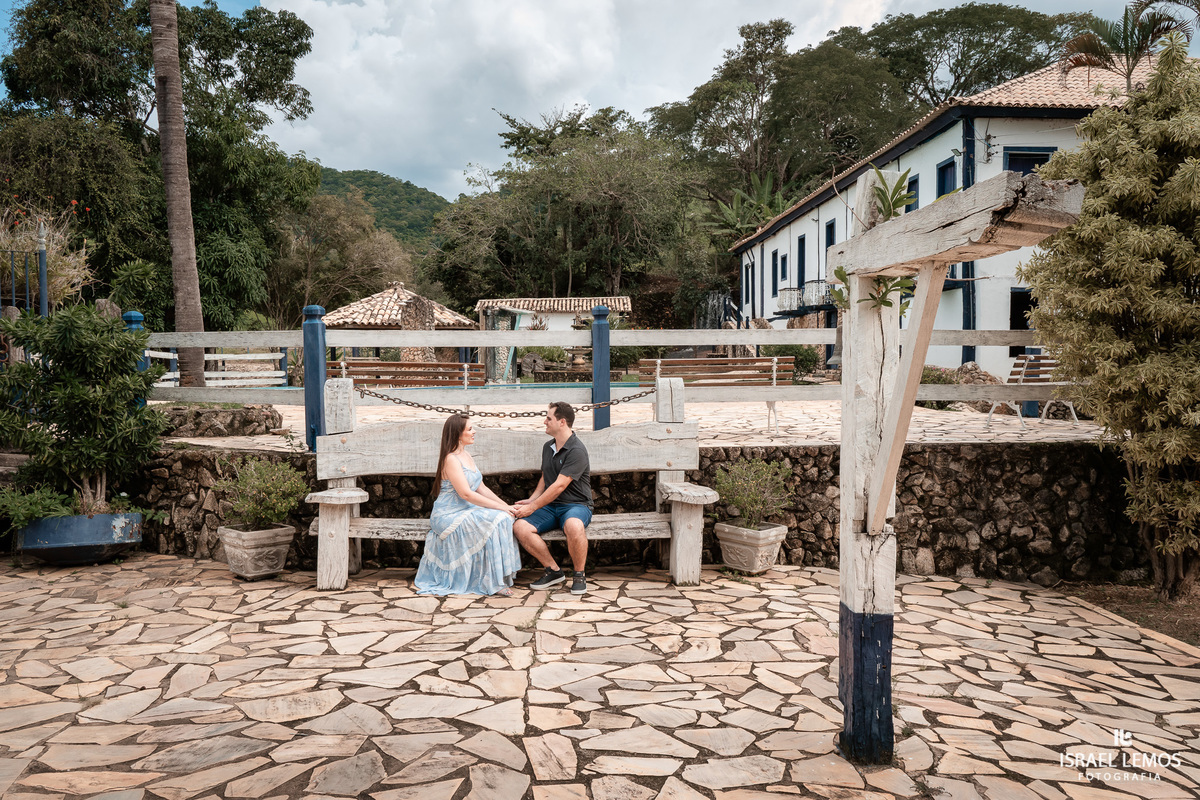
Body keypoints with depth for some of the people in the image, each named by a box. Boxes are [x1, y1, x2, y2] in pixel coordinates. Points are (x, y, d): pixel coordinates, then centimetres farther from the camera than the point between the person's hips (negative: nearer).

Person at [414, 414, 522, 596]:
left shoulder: (467, 456, 14)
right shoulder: (451, 459, -15)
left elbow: (481, 488, 12)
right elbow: (466, 494, -21)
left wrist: (507, 506, -1)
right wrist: (500, 508, -21)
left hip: (466, 511, 8)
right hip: (449, 515, -8)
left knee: (504, 517, -15)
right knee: (495, 521, -26)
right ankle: (493, 582, -21)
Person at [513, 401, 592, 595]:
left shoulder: (577, 450, -14)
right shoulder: (548, 447, 13)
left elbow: (559, 486, -19)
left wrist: (533, 507, -17)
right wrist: (531, 500, 8)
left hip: (576, 505, -7)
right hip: (550, 506, 7)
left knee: (574, 526, -42)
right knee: (520, 526, -21)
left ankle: (579, 575, -16)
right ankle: (553, 570, -6)